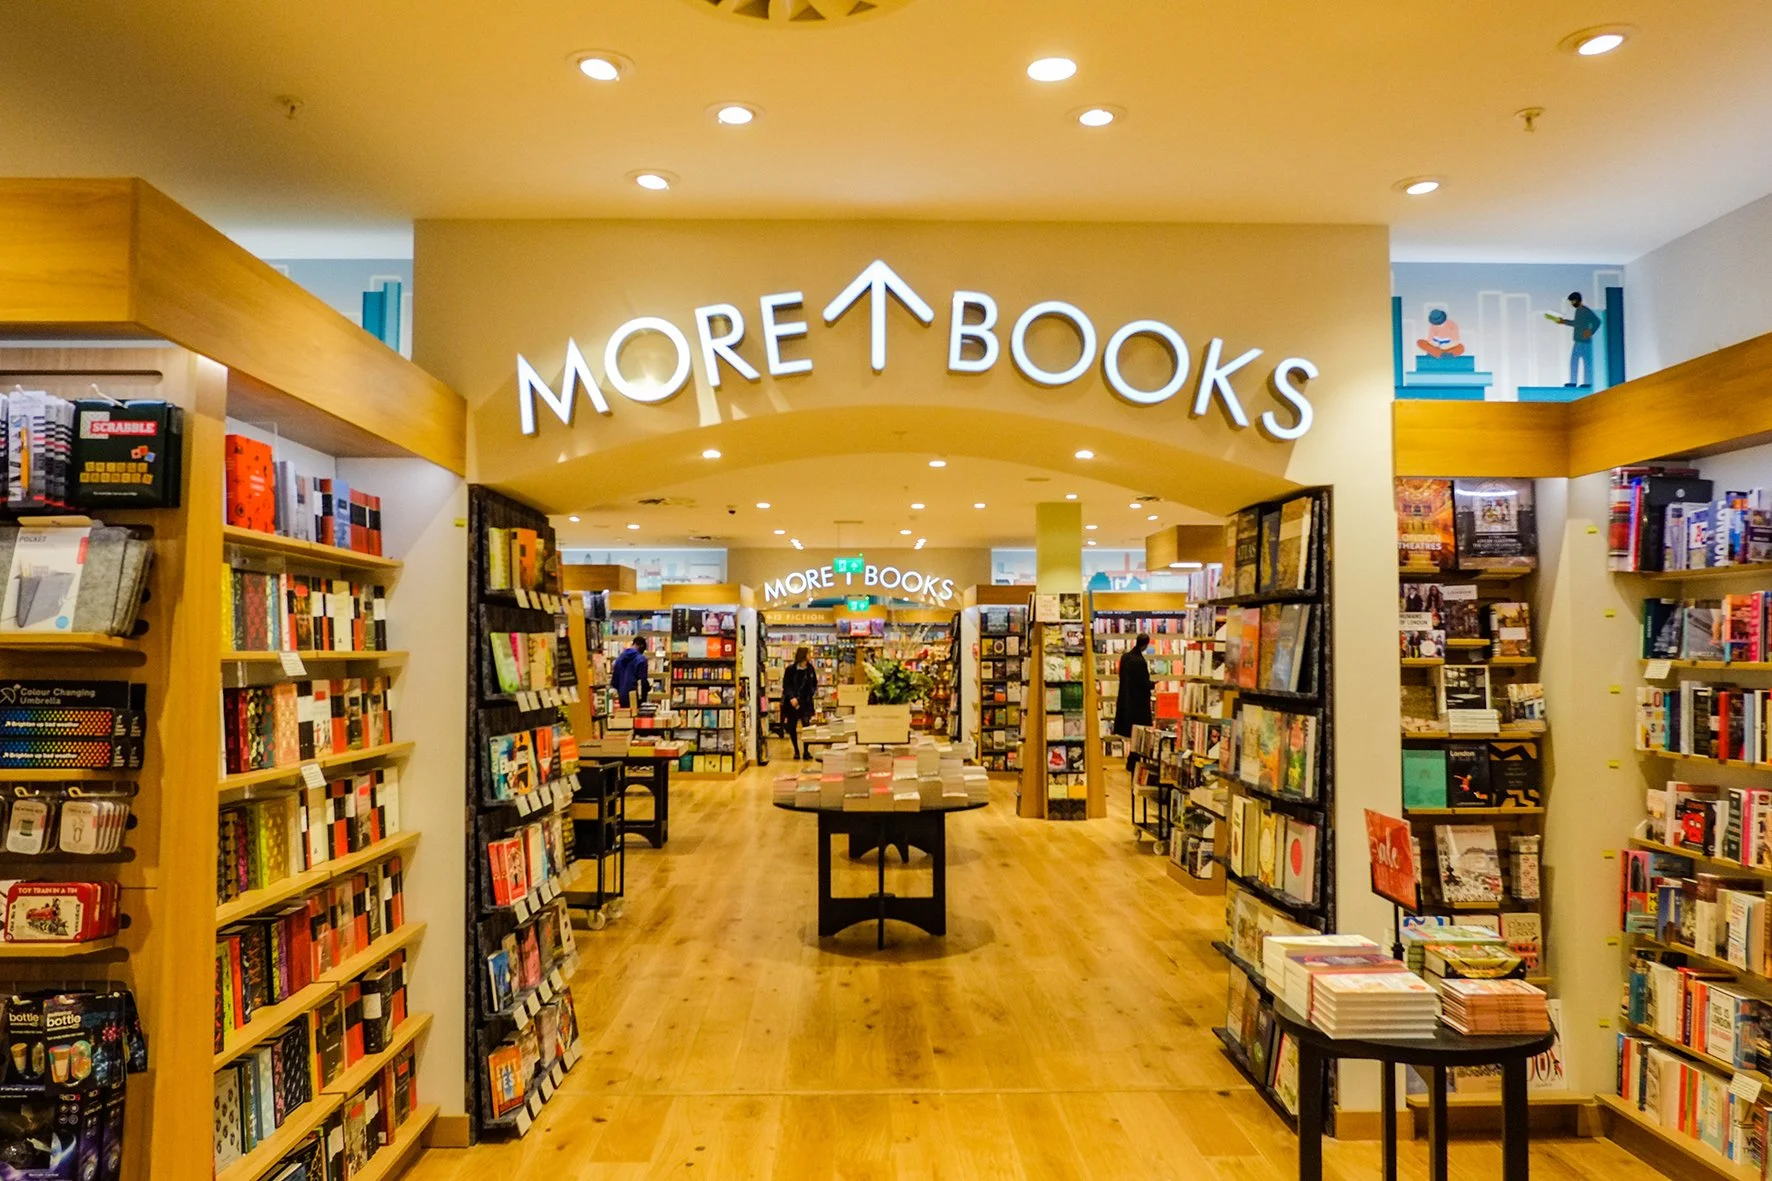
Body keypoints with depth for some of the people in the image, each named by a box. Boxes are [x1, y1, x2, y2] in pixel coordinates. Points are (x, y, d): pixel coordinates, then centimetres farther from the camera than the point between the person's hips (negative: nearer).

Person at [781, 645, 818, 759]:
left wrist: (813, 694, -4)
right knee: (792, 727, 5)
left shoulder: (810, 669, 4)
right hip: (792, 702, -2)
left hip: (806, 702, 2)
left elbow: (815, 684, 13)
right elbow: (786, 685, -8)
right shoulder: (790, 669, -7)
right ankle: (796, 751, 18)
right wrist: (791, 697, -22)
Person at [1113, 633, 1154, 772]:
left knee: (1133, 732, 20)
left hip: (1126, 700, 8)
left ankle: (1132, 759, 31)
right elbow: (1145, 684, -20)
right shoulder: (1140, 661, -24)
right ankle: (1132, 762, 10)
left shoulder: (1125, 657, 0)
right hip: (1138, 702, -8)